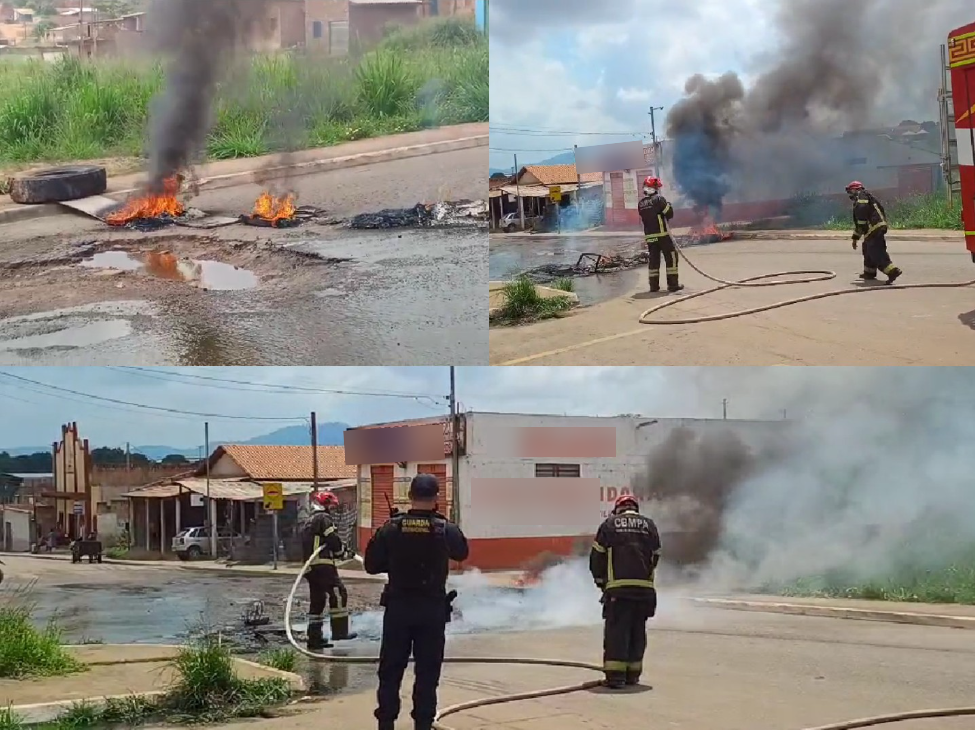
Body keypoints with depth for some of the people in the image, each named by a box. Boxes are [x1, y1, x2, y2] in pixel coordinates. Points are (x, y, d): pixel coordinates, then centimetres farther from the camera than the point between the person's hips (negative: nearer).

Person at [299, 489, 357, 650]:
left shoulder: (307, 521, 23)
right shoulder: (324, 518, -5)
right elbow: (333, 540, -12)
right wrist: (343, 552, 5)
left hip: (309, 567, 9)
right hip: (323, 564, -9)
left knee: (317, 601, 10)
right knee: (338, 593, -8)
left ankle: (314, 638, 10)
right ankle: (340, 631, -13)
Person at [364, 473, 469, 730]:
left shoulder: (391, 528, -6)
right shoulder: (446, 529, -8)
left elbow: (371, 565, -1)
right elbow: (462, 553, 13)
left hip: (398, 607, 1)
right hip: (433, 609, -1)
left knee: (390, 669, 10)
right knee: (427, 671, 7)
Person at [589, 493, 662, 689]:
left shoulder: (609, 524, 5)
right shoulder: (649, 524, 13)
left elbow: (597, 556, 5)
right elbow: (655, 556, 15)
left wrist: (600, 581, 17)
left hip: (617, 587, -3)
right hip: (644, 588, 3)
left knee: (616, 630, -2)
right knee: (637, 631, 12)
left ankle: (615, 674, -9)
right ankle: (633, 673, 14)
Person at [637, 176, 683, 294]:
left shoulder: (641, 203, 8)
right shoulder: (659, 199, -11)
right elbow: (670, 214, -10)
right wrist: (668, 205, 10)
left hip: (649, 235, 6)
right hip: (663, 234, -6)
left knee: (654, 260, 11)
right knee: (671, 258, 0)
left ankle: (654, 286, 10)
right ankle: (673, 285, -4)